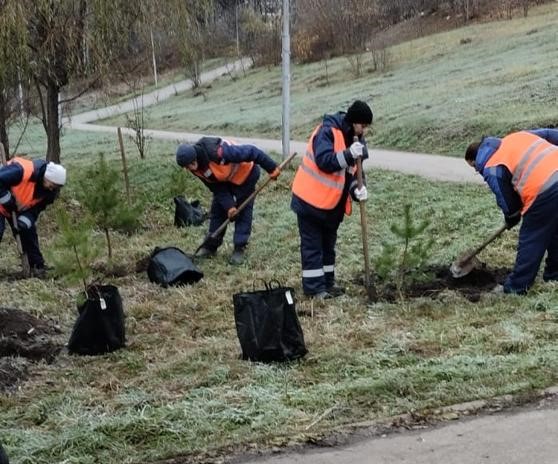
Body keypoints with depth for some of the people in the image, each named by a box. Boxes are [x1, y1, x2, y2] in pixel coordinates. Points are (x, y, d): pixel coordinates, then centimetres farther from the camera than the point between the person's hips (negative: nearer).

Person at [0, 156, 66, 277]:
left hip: (20, 207, 7)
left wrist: (24, 222, -24)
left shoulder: (49, 190, -15)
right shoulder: (21, 170, -40)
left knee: (29, 231, 2)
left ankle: (38, 267, 10)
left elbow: (36, 208, -8)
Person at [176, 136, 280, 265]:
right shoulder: (197, 169, -18)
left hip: (245, 174, -6)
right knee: (217, 210, 6)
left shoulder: (218, 152, -42)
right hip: (224, 180, 6)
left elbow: (251, 152, -36)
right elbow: (217, 188, -9)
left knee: (243, 211, -6)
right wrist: (229, 206, -21)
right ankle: (210, 246, 16)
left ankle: (239, 249, 0)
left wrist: (271, 169, -29)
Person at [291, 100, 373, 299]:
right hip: (311, 199, -8)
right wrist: (349, 154, -38)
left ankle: (327, 283, 27)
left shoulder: (355, 139, 6)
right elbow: (324, 161, -29)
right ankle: (314, 288, 3)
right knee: (312, 245, -1)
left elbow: (350, 171, 7)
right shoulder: (327, 131, -19)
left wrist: (356, 189, -11)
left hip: (333, 202, 8)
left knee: (328, 244, 17)